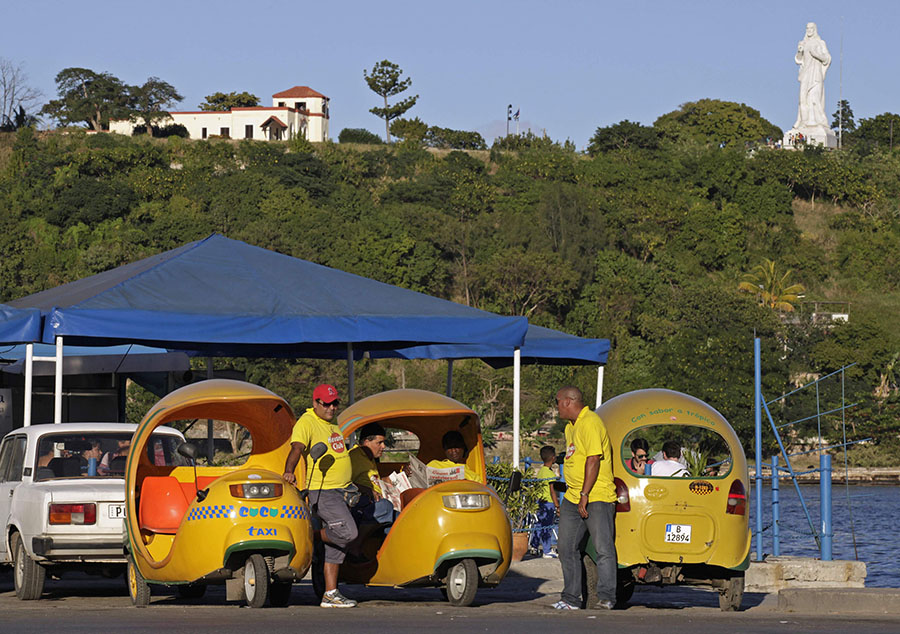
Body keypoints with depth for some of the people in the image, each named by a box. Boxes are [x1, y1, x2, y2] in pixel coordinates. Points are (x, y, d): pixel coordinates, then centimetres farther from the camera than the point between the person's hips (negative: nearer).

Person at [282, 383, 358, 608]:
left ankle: (330, 594, 9)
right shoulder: (307, 422, -11)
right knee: (348, 532, -22)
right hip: (322, 491, -9)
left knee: (337, 543, 7)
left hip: (340, 492, 9)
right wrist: (289, 471, -44)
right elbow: (297, 448, -26)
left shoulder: (333, 425, 17)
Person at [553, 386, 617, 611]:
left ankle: (606, 597, -8)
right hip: (573, 498, 10)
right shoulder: (571, 427, 19)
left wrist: (585, 495, -21)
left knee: (603, 548, -10)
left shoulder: (590, 423, -14)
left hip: (597, 498, -10)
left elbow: (593, 459, -20)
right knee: (566, 548, 9)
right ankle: (571, 598, 13)